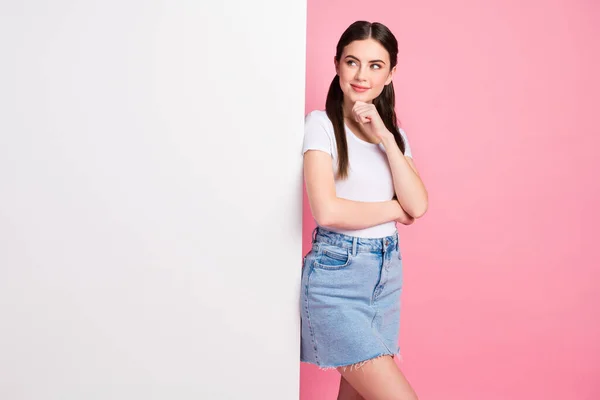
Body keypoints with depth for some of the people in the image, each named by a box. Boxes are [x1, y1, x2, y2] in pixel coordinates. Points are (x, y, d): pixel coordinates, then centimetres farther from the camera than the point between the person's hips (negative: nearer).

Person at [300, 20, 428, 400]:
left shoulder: (394, 133, 12)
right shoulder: (321, 124, -6)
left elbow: (417, 206, -2)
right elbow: (327, 211, -18)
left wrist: (384, 137, -8)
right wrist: (394, 209, -5)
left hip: (387, 273, 6)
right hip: (337, 273, -6)